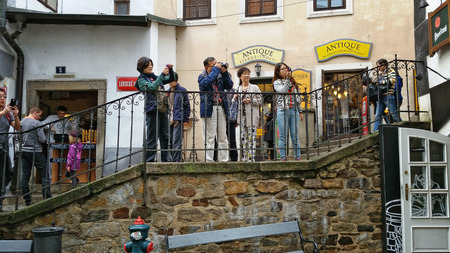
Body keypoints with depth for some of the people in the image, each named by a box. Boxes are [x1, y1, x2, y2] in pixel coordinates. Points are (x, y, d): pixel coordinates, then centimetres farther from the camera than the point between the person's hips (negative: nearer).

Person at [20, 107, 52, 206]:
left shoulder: (21, 122, 7)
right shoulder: (37, 123, -12)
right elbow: (42, 139, -15)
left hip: (24, 150, 7)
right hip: (35, 151, -6)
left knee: (25, 175, 7)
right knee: (44, 175, 1)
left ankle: (27, 200, 10)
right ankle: (48, 198, -1)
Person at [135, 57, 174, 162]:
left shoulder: (155, 77, 19)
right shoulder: (141, 79, 1)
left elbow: (171, 79, 22)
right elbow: (152, 87, -16)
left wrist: (170, 70, 3)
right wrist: (162, 75, -17)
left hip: (163, 110, 6)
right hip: (153, 110, -6)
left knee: (165, 136, 7)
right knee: (152, 137, -5)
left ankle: (166, 159, 12)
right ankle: (150, 160, 0)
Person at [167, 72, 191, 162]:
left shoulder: (182, 90, -1)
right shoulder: (168, 91, 15)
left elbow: (187, 106, 0)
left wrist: (186, 119, -5)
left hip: (178, 120, -6)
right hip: (169, 120, 6)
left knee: (176, 142, -8)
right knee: (170, 142, 7)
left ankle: (176, 161, -6)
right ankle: (174, 159, 16)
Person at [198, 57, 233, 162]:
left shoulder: (220, 76, 16)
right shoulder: (202, 77, 3)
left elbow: (229, 86, 9)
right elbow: (206, 83, -20)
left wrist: (225, 73, 0)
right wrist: (216, 69, -13)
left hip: (221, 109, 5)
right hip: (209, 109, -5)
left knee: (223, 138, 7)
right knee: (209, 137, -5)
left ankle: (224, 160, 12)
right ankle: (209, 160, -2)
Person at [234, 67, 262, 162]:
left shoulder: (255, 87, 6)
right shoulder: (238, 89, 14)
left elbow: (260, 100, 1)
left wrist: (251, 100, -12)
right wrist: (236, 99, 0)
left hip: (252, 116, -3)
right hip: (242, 116, 3)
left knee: (251, 137, -7)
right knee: (243, 137, 3)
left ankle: (251, 158, -6)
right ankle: (244, 158, 8)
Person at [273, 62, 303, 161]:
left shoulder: (293, 82, 19)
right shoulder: (277, 82, 7)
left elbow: (297, 98, 20)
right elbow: (283, 91, -13)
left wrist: (300, 111, 16)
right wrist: (287, 79, -7)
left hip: (294, 110, 4)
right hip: (282, 111, -3)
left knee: (295, 136, 3)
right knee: (283, 136, -3)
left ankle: (297, 156, 6)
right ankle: (283, 157, 0)